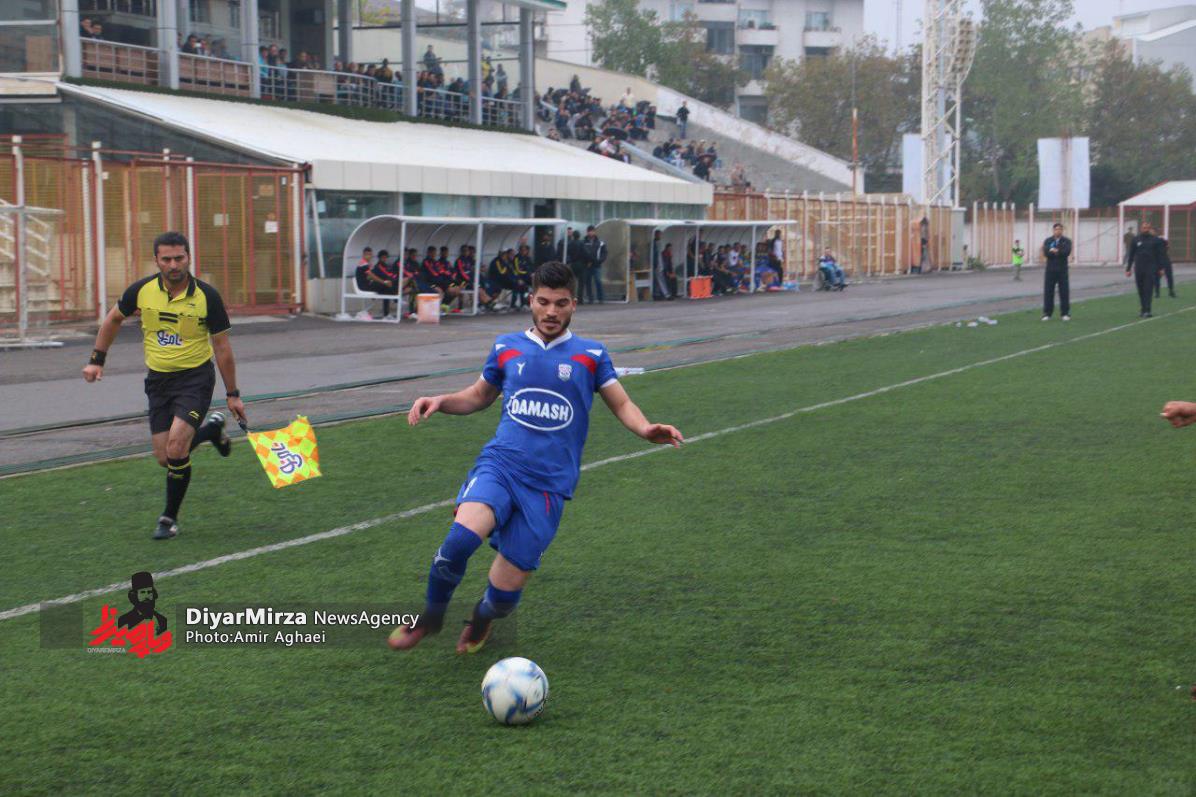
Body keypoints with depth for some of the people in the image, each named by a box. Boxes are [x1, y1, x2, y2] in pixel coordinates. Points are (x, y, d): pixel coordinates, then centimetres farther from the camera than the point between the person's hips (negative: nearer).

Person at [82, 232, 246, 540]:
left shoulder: (206, 296, -13)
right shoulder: (142, 290, -7)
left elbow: (222, 346, -5)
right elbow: (113, 319, 13)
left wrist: (232, 394, -2)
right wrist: (97, 360, 11)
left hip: (195, 378, -4)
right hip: (158, 379, 4)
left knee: (176, 448, -20)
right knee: (164, 459, 3)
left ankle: (170, 518, 1)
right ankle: (211, 428, 34)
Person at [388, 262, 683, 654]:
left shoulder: (591, 355, 8)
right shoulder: (507, 348, 13)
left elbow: (622, 404, 10)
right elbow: (478, 396, 26)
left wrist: (645, 428, -12)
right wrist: (439, 402, 7)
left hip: (549, 485, -1)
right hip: (500, 464, 1)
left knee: (504, 595, -4)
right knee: (462, 536, -32)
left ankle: (481, 619, 36)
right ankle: (431, 616, -5)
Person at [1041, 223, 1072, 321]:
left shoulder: (1066, 241, 3)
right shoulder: (1048, 241, 6)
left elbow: (1067, 252, -14)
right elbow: (1046, 253, -10)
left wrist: (1055, 251, -18)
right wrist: (1059, 252, -17)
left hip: (1062, 270, -1)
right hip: (1050, 270, 1)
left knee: (1064, 292, 0)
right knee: (1048, 292, -1)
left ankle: (1066, 313, 7)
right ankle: (1047, 313, 4)